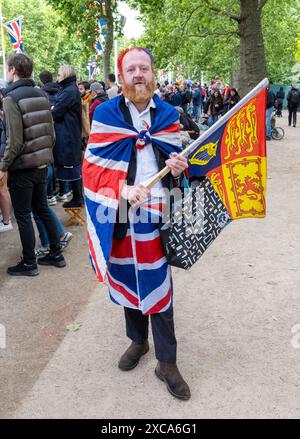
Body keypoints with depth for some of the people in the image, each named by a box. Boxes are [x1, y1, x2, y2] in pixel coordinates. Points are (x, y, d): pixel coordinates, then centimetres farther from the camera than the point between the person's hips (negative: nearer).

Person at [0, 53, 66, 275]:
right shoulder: (41, 95, 6)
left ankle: (29, 263, 15)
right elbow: (51, 133, 8)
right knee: (43, 209, 17)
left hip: (22, 167, -7)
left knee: (23, 215, 4)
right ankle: (56, 254, 26)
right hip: (42, 165, 7)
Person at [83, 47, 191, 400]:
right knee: (127, 280, 16)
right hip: (119, 218, 0)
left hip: (156, 215, 0)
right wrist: (122, 188, -21)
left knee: (158, 287, 4)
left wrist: (179, 169, -10)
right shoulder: (105, 114, -2)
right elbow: (91, 166, -5)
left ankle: (167, 362, 20)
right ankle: (138, 340, 41)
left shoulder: (168, 115, 5)